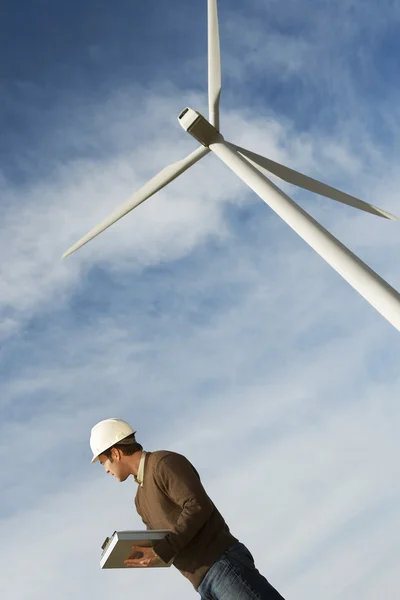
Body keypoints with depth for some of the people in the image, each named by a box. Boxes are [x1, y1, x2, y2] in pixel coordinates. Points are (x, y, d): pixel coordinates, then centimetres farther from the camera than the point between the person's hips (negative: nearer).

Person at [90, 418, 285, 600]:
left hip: (222, 563, -9)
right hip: (204, 583, 9)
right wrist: (138, 555, 3)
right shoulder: (141, 498, 24)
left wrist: (161, 552, -18)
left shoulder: (164, 462, -5)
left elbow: (199, 508, -17)